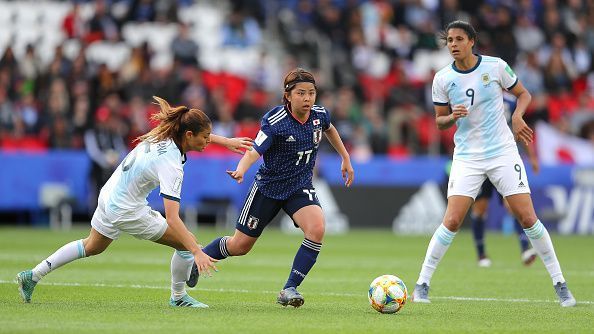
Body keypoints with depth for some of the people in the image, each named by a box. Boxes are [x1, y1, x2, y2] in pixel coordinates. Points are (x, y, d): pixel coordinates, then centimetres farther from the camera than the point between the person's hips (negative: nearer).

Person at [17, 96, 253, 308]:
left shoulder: (161, 135, -7)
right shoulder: (171, 165, -30)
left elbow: (200, 135, 20)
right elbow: (172, 219, -33)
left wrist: (226, 141, 18)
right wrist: (197, 252, -35)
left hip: (109, 195, 9)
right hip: (126, 210, -9)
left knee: (92, 247, 31)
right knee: (187, 243, -2)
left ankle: (32, 276, 34)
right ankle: (178, 297, 18)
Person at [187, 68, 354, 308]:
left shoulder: (319, 115, -7)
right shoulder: (274, 121, -24)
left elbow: (329, 130, 18)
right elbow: (254, 151, -33)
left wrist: (346, 159, 21)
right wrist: (241, 170, -53)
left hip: (300, 188, 3)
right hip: (269, 187, -3)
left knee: (316, 229, -27)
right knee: (240, 246, 7)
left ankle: (289, 289, -16)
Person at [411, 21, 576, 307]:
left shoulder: (496, 66, -4)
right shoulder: (442, 79, -1)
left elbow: (523, 94, 10)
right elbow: (439, 121, 9)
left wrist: (517, 116, -10)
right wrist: (452, 116, -14)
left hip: (503, 152, 0)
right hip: (467, 157, 0)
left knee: (527, 218, -5)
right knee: (452, 221, -12)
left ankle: (559, 283, 5)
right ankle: (422, 283, -1)